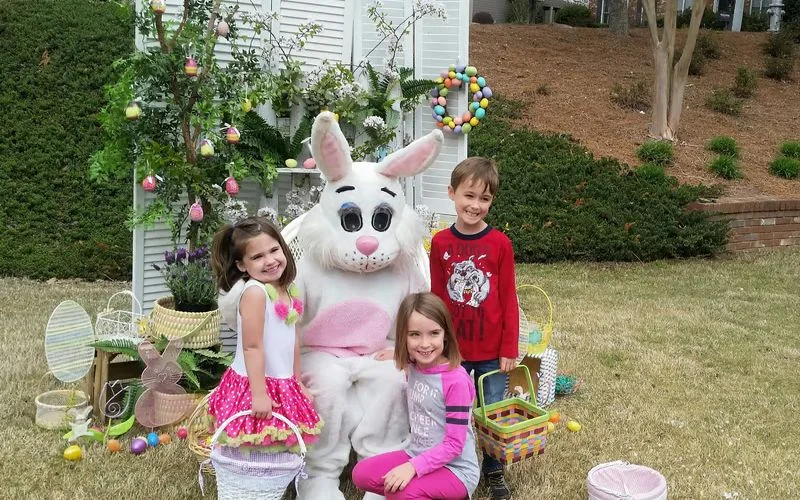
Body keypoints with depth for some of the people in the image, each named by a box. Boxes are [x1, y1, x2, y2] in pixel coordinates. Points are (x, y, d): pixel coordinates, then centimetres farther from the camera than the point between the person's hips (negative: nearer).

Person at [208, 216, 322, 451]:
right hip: (255, 384, -8)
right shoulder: (255, 292, -20)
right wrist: (259, 394, -22)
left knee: (280, 454, 11)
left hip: (283, 385, 8)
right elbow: (252, 347, -22)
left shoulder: (288, 291, 7)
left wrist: (298, 382, 17)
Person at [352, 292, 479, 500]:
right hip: (418, 455, 7)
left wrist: (413, 467, -28)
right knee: (361, 474, -9)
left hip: (455, 467, -7)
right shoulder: (413, 368, -1)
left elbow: (454, 444, -20)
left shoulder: (456, 380, -21)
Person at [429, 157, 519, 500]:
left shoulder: (500, 243, -8)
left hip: (491, 350, -1)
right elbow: (436, 298, 2)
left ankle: (494, 472, 33)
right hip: (452, 349, 1)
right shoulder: (440, 243, -4)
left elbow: (508, 300, -4)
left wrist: (509, 348, -4)